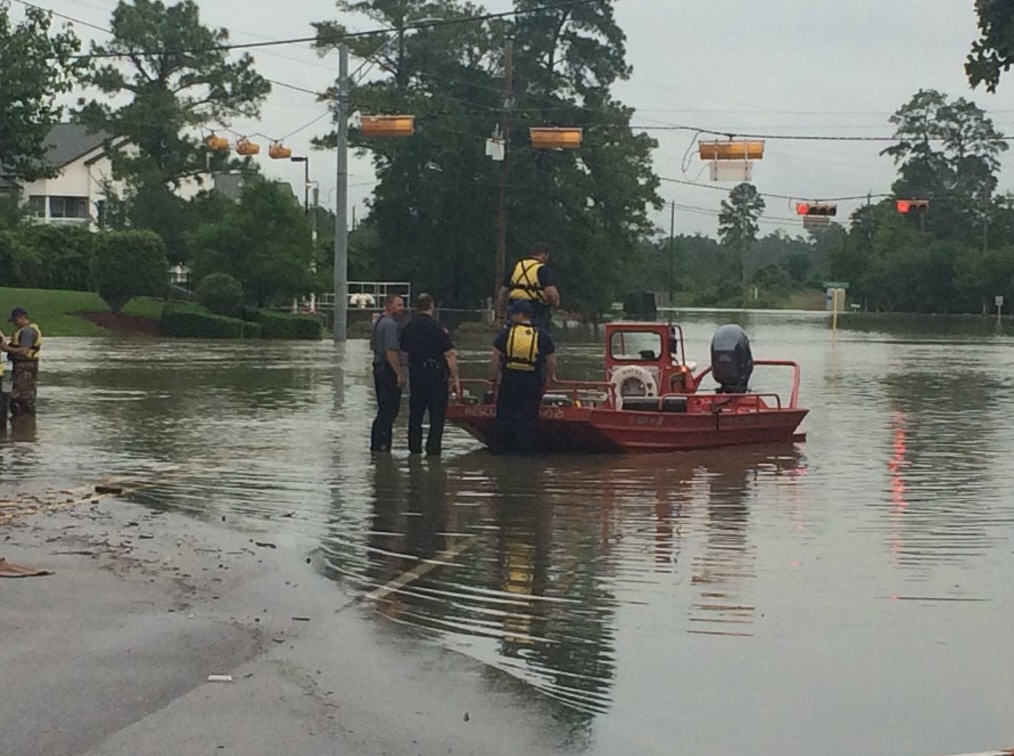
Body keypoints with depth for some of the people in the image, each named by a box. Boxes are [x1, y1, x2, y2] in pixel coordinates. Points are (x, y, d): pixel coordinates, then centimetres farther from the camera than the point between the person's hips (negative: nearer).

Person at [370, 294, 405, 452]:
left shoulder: (378, 322, 16)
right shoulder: (390, 324, -16)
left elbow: (373, 345, 25)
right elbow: (391, 352, -23)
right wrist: (400, 374, -21)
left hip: (378, 367, 10)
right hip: (389, 370, -10)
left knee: (383, 410, 16)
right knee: (389, 411, -7)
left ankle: (375, 445, 20)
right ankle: (382, 446, -7)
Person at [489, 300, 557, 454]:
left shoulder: (505, 333, -4)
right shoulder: (542, 335, -2)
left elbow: (495, 360, -3)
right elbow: (551, 361, 1)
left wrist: (493, 378, 7)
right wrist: (551, 377, 16)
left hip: (509, 381, 0)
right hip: (532, 383, 0)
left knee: (504, 418, 10)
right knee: (529, 419, 6)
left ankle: (501, 447, 14)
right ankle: (525, 448, 5)